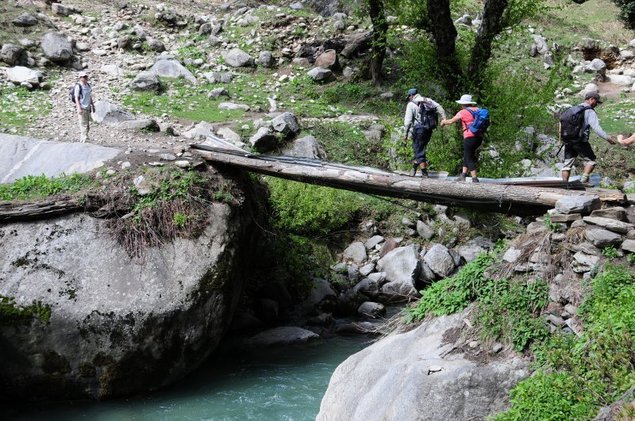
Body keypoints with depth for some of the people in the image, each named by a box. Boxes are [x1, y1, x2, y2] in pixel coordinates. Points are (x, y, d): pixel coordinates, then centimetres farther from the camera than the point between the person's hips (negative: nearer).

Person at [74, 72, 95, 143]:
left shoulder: (88, 85, 13)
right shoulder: (78, 86, -10)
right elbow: (76, 98, -13)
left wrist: (92, 105, 22)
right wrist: (79, 108, -22)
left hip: (88, 108, 8)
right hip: (82, 108, -8)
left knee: (87, 126, 10)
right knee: (84, 125, -11)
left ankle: (81, 140, 19)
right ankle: (85, 140, -14)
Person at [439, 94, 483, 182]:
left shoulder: (462, 112, -4)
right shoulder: (477, 110, 11)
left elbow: (451, 121, 6)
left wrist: (444, 122, 25)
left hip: (470, 137, -7)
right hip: (479, 137, 7)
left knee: (470, 159, 1)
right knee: (467, 155, 21)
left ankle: (475, 179, -2)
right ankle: (463, 174, 22)